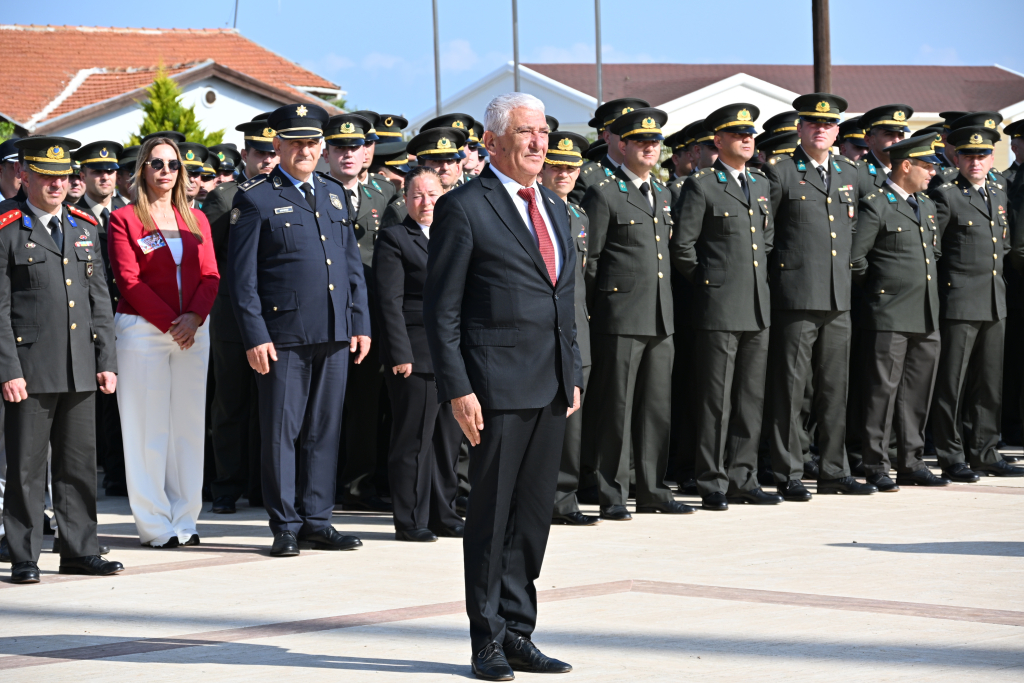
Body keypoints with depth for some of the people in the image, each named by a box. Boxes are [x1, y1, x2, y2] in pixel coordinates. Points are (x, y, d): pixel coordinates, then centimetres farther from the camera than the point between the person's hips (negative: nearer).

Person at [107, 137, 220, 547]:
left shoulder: (196, 220, 14)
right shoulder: (124, 219, 1)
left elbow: (210, 276, 7)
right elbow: (128, 279, -7)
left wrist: (194, 317, -11)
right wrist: (169, 323, -14)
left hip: (193, 332, 4)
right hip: (142, 330, -4)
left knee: (188, 425, 4)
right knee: (147, 429, -3)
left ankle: (184, 519, 10)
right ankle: (154, 525, 1)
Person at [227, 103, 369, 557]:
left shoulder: (333, 193, 16)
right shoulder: (255, 198, -1)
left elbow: (352, 264, 19)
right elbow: (241, 274, -5)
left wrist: (360, 323, 11)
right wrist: (254, 335, -11)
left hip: (334, 333, 5)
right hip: (283, 334, -5)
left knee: (324, 429, 8)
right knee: (281, 430, 0)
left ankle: (317, 521, 15)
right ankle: (285, 525, 7)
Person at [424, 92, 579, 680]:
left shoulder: (553, 208, 16)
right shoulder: (464, 209, -7)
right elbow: (441, 310, -9)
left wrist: (573, 375, 15)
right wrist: (458, 390, -15)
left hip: (551, 386, 7)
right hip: (497, 385, -7)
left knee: (535, 512, 9)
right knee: (492, 514, 1)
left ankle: (517, 635, 17)